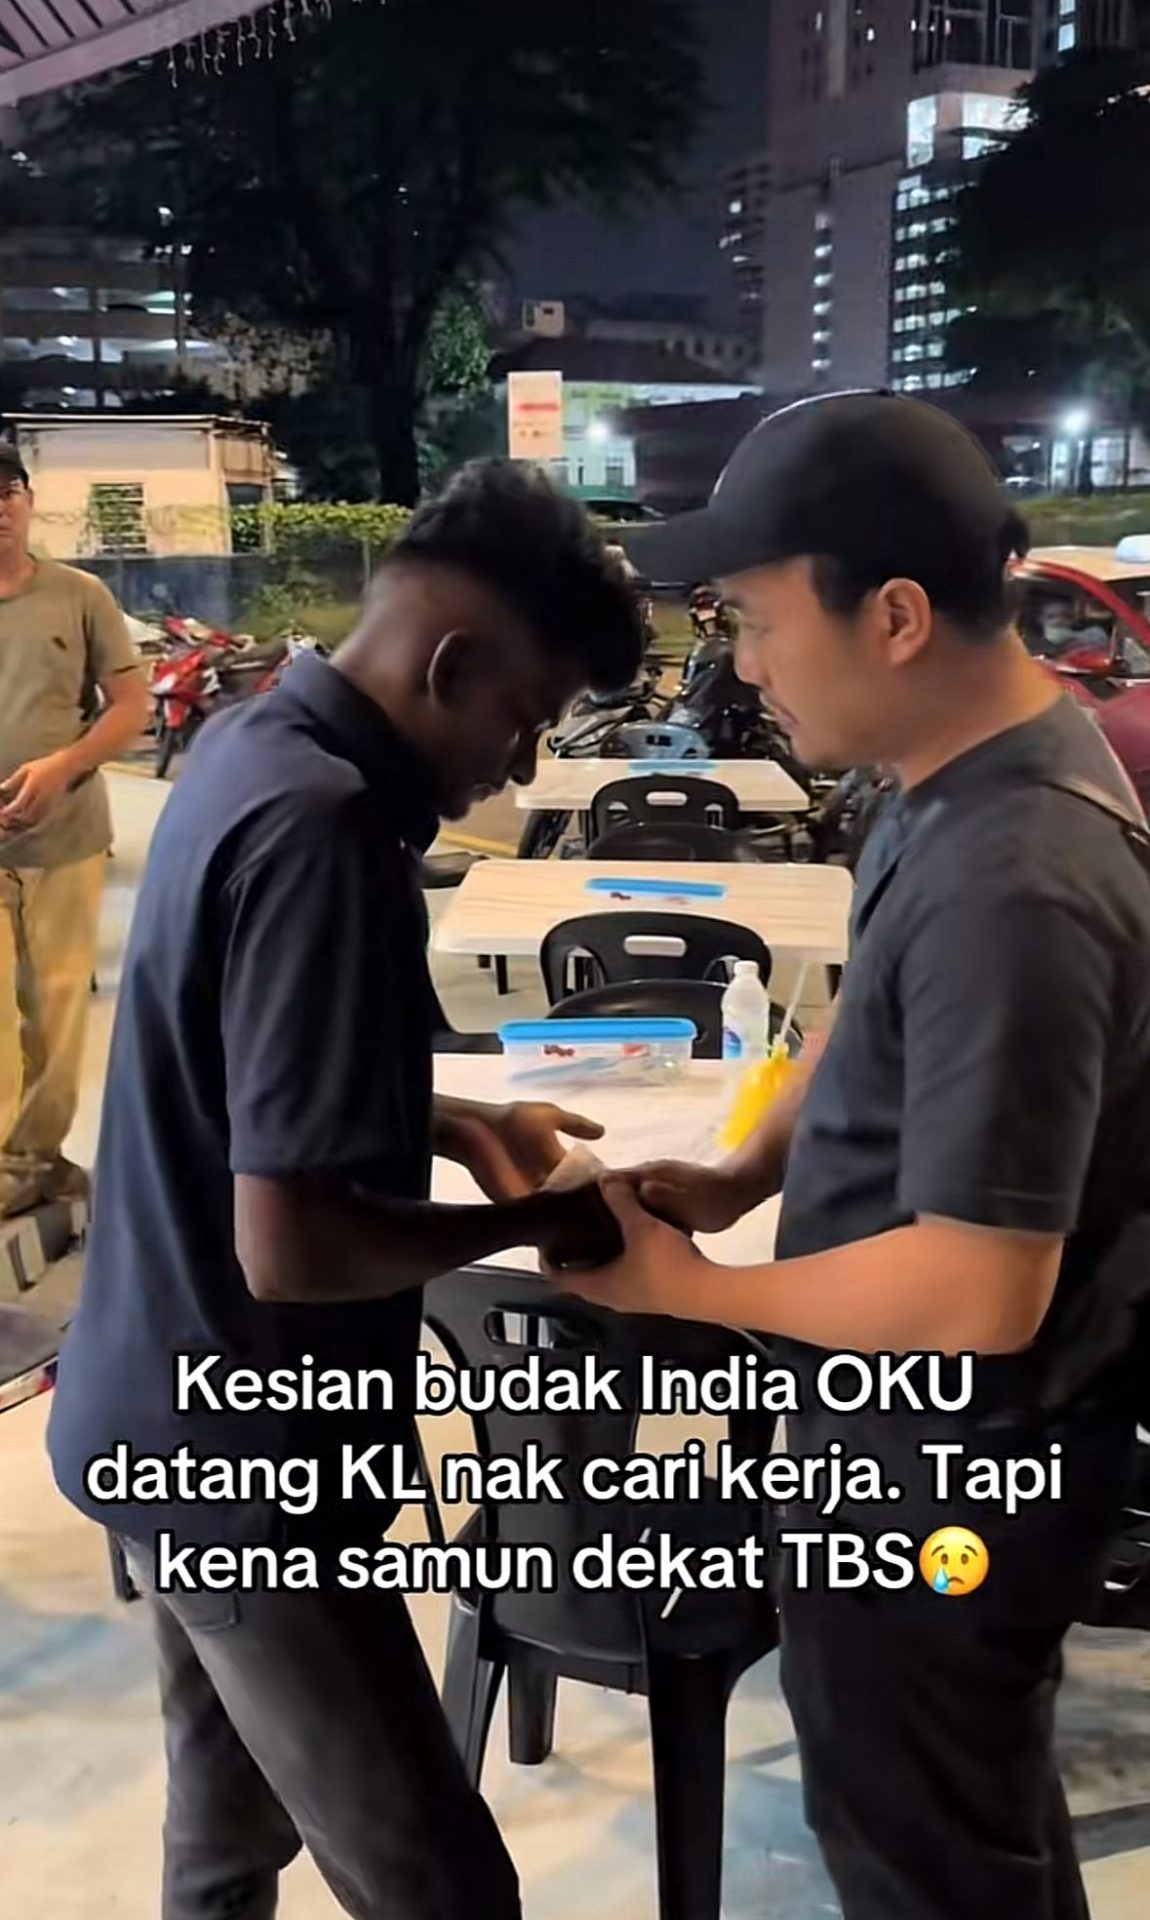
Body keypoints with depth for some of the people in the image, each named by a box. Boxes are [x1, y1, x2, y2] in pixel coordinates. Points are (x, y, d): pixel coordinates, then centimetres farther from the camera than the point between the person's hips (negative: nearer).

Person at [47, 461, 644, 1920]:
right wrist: (529, 1220, -15)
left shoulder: (251, 745, 3)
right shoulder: (319, 827, -27)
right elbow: (288, 1244, -29)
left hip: (168, 1417, 10)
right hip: (242, 1458, -9)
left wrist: (449, 1122, 8)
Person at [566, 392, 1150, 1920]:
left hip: (947, 1468, -9)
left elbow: (977, 1294, -31)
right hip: (944, 1438, 9)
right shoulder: (978, 770, -2)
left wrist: (683, 1286, -19)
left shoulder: (1010, 885, -33)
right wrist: (747, 1172, -1)